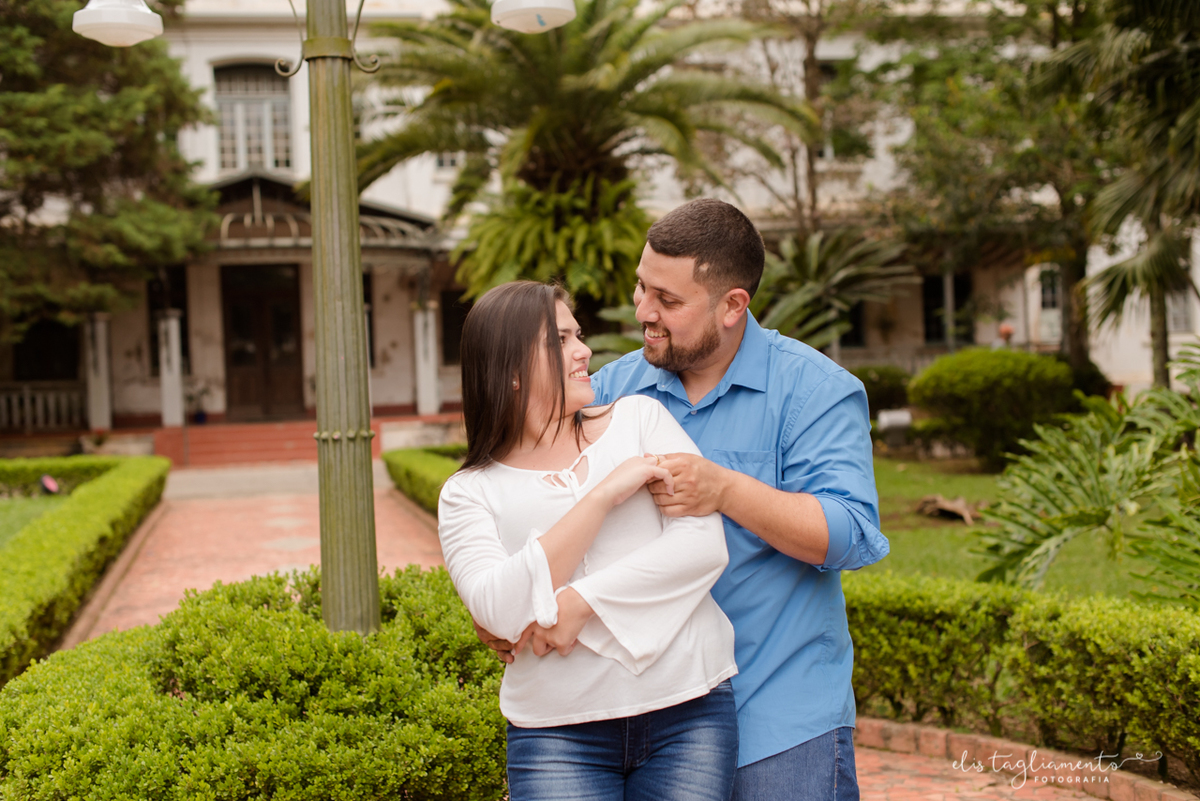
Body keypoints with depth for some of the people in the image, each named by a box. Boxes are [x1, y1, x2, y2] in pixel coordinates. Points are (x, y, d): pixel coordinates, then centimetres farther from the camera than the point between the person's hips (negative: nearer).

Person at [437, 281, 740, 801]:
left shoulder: (639, 417, 6)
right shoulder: (468, 494, 3)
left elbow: (704, 544, -5)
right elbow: (500, 610, -14)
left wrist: (582, 601, -14)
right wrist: (605, 494, -15)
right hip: (558, 735, -1)